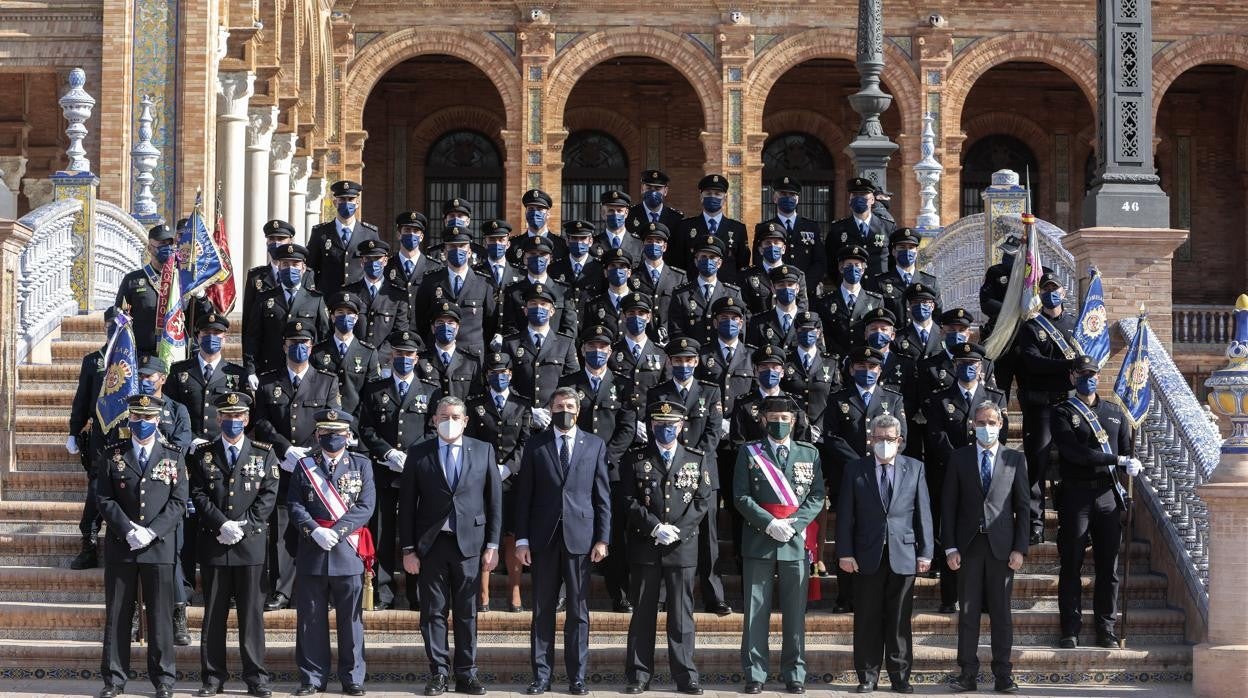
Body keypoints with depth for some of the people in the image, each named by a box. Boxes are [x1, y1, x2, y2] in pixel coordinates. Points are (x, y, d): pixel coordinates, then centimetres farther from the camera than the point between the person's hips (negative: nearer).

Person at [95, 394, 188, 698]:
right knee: (117, 614, 4)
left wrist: (152, 531, -12)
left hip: (160, 546, -1)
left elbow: (178, 502, 0)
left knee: (160, 615, 1)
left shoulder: (173, 456, 5)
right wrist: (128, 531, -12)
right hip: (120, 546, 1)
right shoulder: (112, 455, 6)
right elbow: (105, 499, 1)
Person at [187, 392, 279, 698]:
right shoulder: (202, 454, 8)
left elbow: (268, 495, 0)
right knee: (213, 613, 3)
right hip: (213, 544, 1)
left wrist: (244, 527, -11)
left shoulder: (264, 454, 8)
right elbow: (199, 495, 0)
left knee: (252, 612, 0)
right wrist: (222, 525, -13)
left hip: (251, 544, -1)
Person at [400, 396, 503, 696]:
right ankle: (438, 673, 9)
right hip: (430, 544, 0)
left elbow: (494, 500, 6)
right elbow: (407, 503, 3)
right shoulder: (418, 454, 4)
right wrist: (408, 549, -2)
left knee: (467, 613, 4)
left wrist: (492, 544, 0)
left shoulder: (483, 451, 6)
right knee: (433, 612, 2)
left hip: (469, 544, 0)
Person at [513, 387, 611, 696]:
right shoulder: (535, 446, 7)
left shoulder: (595, 445, 8)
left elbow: (602, 495, 6)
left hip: (580, 539, 0)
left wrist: (602, 538, -1)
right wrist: (521, 539, -1)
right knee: (542, 610, 3)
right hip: (544, 539, 0)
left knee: (579, 611, 2)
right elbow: (524, 495, 5)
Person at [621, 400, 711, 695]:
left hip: (683, 547, 1)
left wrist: (677, 530, -9)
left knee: (682, 615, 2)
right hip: (645, 547, 0)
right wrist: (655, 528, -12)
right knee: (643, 614, 3)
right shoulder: (635, 459, 5)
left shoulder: (697, 459, 9)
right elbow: (629, 501, -1)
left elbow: (703, 500, 4)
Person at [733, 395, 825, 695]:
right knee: (756, 612, 0)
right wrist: (769, 524, -11)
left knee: (795, 613, 2)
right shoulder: (749, 453, 6)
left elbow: (817, 496, 6)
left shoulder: (810, 454, 11)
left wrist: (793, 524, -9)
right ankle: (755, 673, 5)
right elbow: (741, 497, 1)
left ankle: (794, 674, 8)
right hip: (759, 542, -1)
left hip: (796, 543, 1)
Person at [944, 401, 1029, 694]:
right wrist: (950, 547, -3)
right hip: (969, 545, 0)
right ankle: (968, 672, 7)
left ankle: (1003, 675, 6)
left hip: (1001, 546, 0)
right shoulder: (959, 458, 5)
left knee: (1001, 612, 2)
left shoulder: (1015, 459, 5)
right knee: (968, 612, 3)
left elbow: (1023, 506, 4)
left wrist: (1020, 548, -3)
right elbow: (949, 505, 4)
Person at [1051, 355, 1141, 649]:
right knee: (1071, 565, -2)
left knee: (1108, 567, 3)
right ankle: (1070, 630, 3)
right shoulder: (1063, 413, 3)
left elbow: (1128, 449, 16)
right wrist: (1117, 459, -13)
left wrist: (1132, 465, -6)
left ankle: (1106, 629, 9)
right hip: (1075, 495, -3)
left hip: (1108, 495, 3)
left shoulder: (1115, 412, 18)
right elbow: (1073, 451, -11)